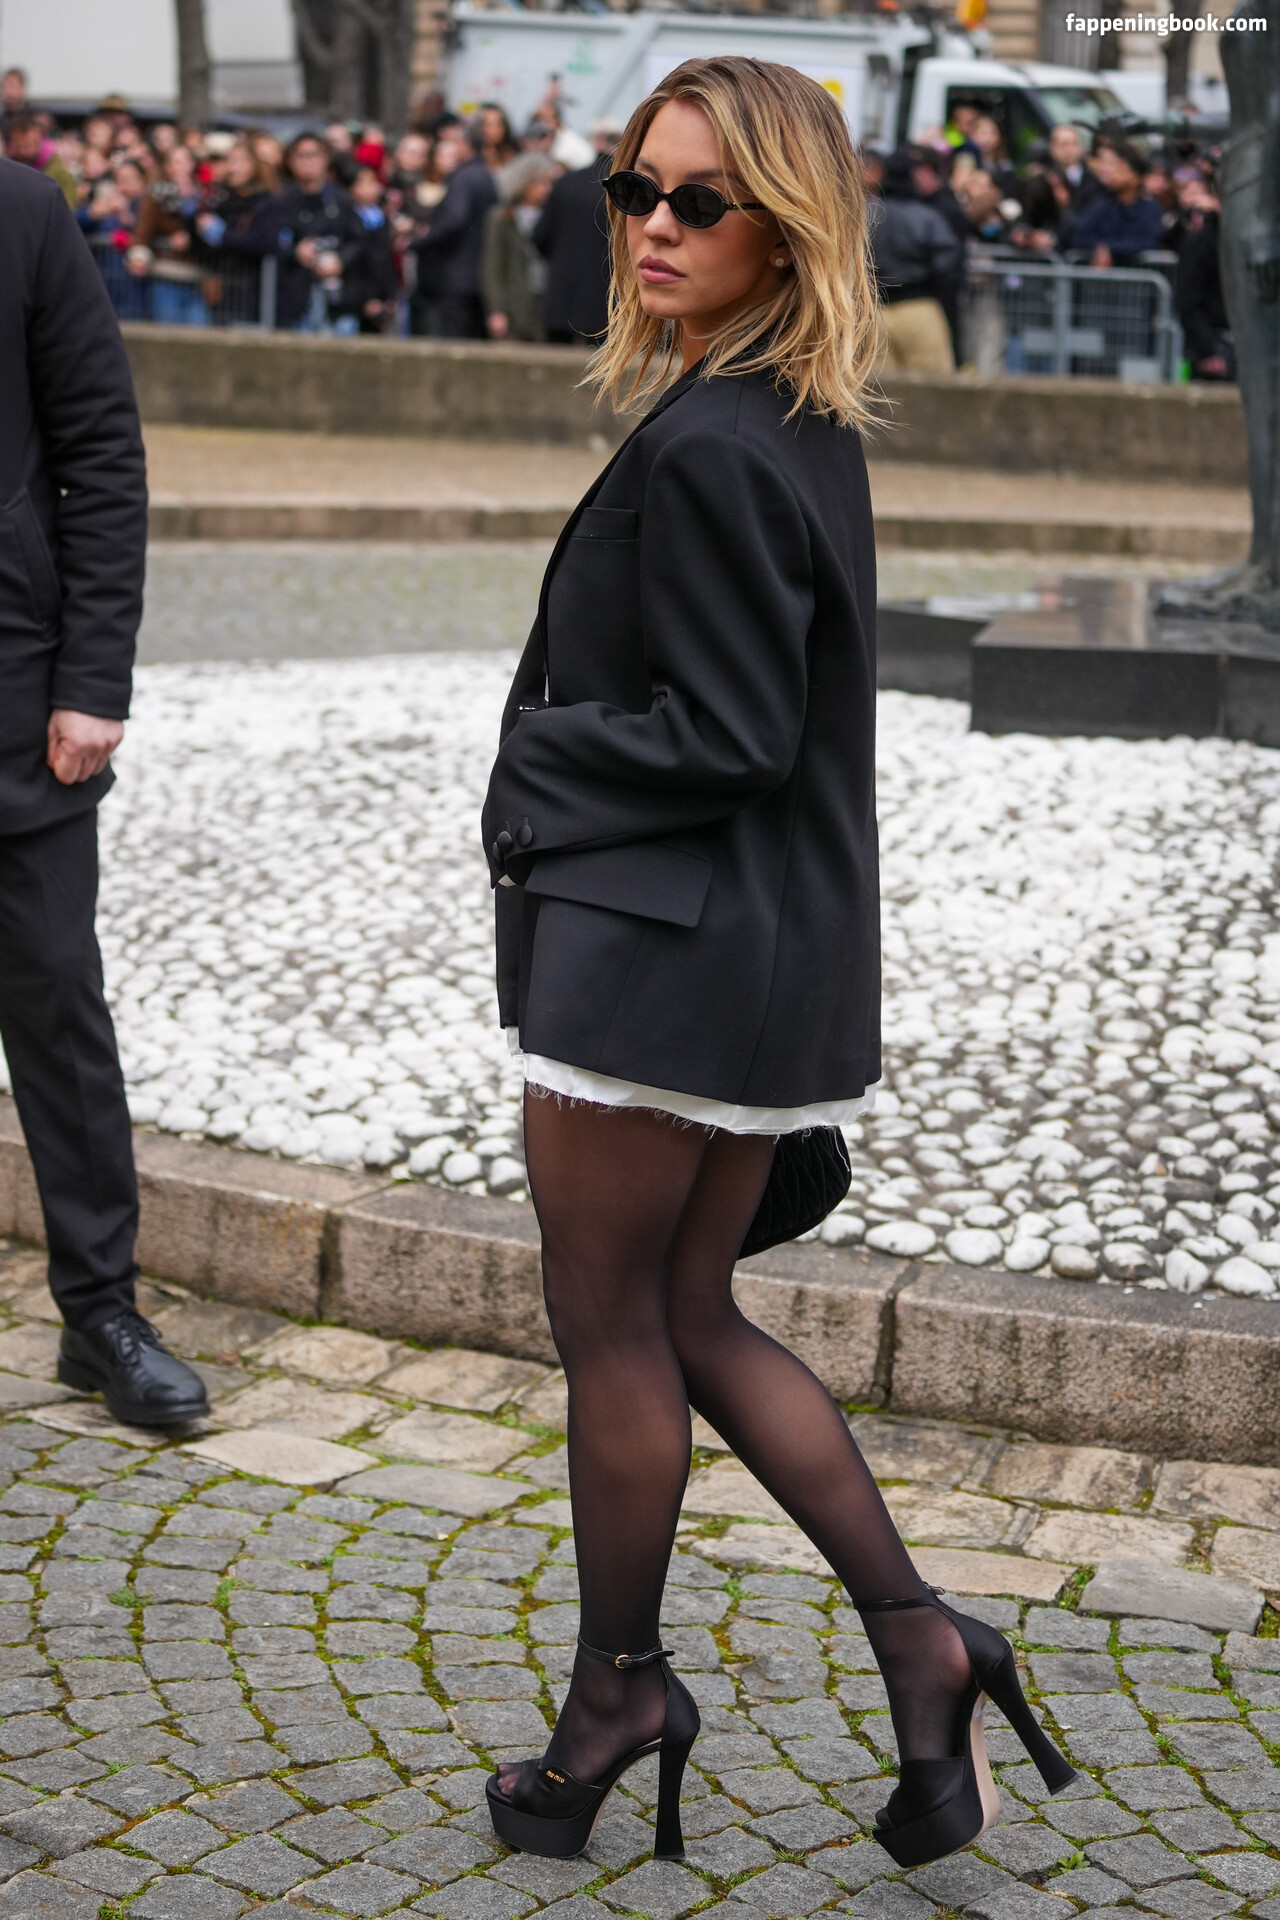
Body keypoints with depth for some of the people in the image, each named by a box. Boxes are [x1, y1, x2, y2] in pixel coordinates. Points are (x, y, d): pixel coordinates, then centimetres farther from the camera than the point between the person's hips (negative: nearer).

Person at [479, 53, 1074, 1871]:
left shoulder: (707, 449, -19)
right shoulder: (811, 430, 11)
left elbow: (723, 739, -20)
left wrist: (532, 750, -7)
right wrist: (568, 752, 11)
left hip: (657, 941, -10)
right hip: (780, 949, 10)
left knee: (612, 1325, 6)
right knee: (694, 1317, 17)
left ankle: (619, 1690, 22)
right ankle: (918, 1637, 15)